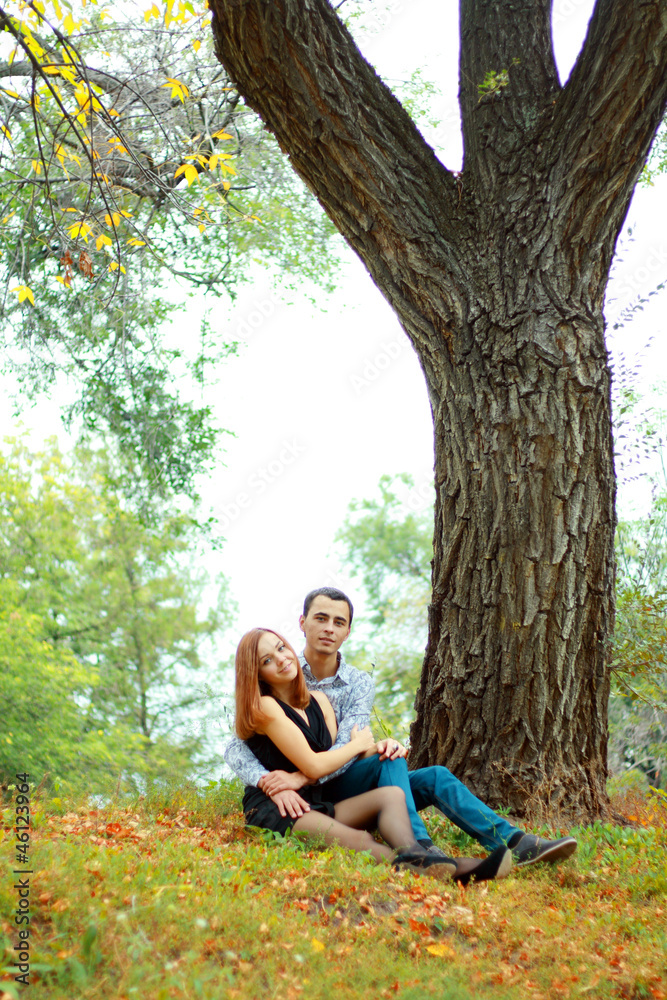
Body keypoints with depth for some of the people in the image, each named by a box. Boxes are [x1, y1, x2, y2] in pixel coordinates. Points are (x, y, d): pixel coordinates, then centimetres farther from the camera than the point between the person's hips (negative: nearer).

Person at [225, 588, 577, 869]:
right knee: (389, 759, -27)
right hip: (304, 799, -4)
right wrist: (273, 785, -32)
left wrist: (300, 777, -30)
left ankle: (514, 843, -23)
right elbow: (236, 747, -12)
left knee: (434, 777, -14)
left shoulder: (359, 683, 5)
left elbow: (348, 748, -12)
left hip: (341, 789, 4)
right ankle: (416, 848, -38)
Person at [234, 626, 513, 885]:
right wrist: (358, 744, 1)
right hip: (273, 813, -8)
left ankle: (411, 857, -46)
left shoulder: (318, 701, 16)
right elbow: (313, 767, -15)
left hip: (314, 806, 8)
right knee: (357, 840, -36)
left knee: (391, 794, -14)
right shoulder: (265, 707, -10)